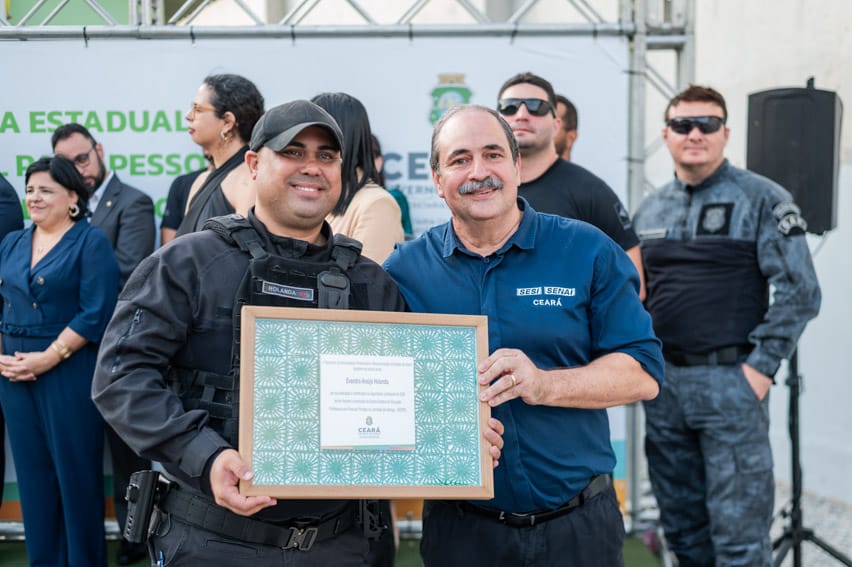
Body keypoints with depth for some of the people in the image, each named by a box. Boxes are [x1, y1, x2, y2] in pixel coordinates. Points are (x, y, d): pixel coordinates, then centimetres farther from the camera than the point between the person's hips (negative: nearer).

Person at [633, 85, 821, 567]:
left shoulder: (762, 200, -5)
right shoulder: (649, 211, 12)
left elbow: (800, 292, -9)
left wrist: (761, 366, -13)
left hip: (730, 383, -5)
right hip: (663, 386, 5)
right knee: (681, 527, 15)